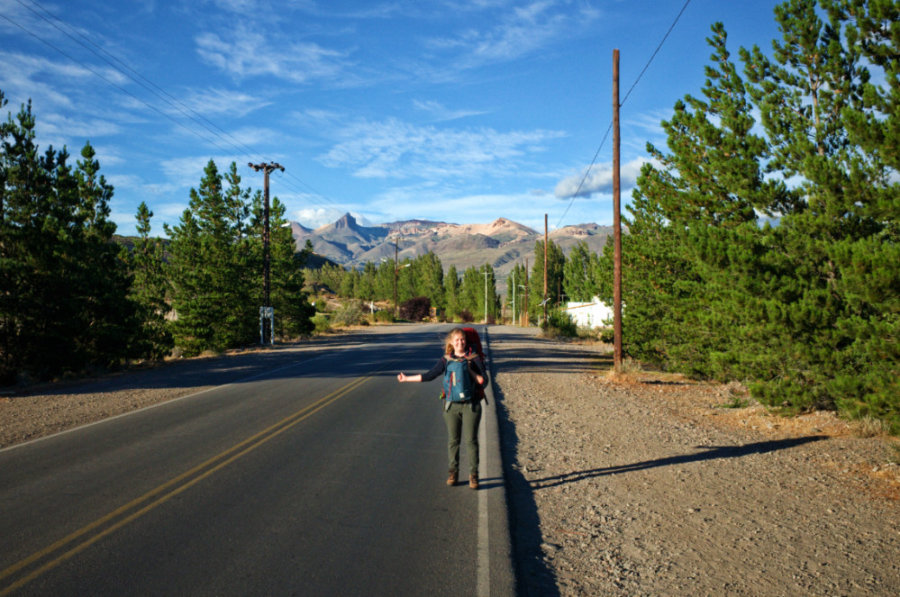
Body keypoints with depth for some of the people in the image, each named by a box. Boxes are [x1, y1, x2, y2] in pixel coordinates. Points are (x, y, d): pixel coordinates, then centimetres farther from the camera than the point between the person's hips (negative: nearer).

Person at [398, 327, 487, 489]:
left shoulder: (474, 359, 1)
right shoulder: (446, 360, 7)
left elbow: (481, 381, -5)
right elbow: (428, 375, 12)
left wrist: (468, 369, -13)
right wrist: (407, 378, 12)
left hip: (470, 405, -2)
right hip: (451, 405, 2)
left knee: (470, 440, -2)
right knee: (452, 440, 6)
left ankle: (473, 474, 8)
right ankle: (453, 472, 20)